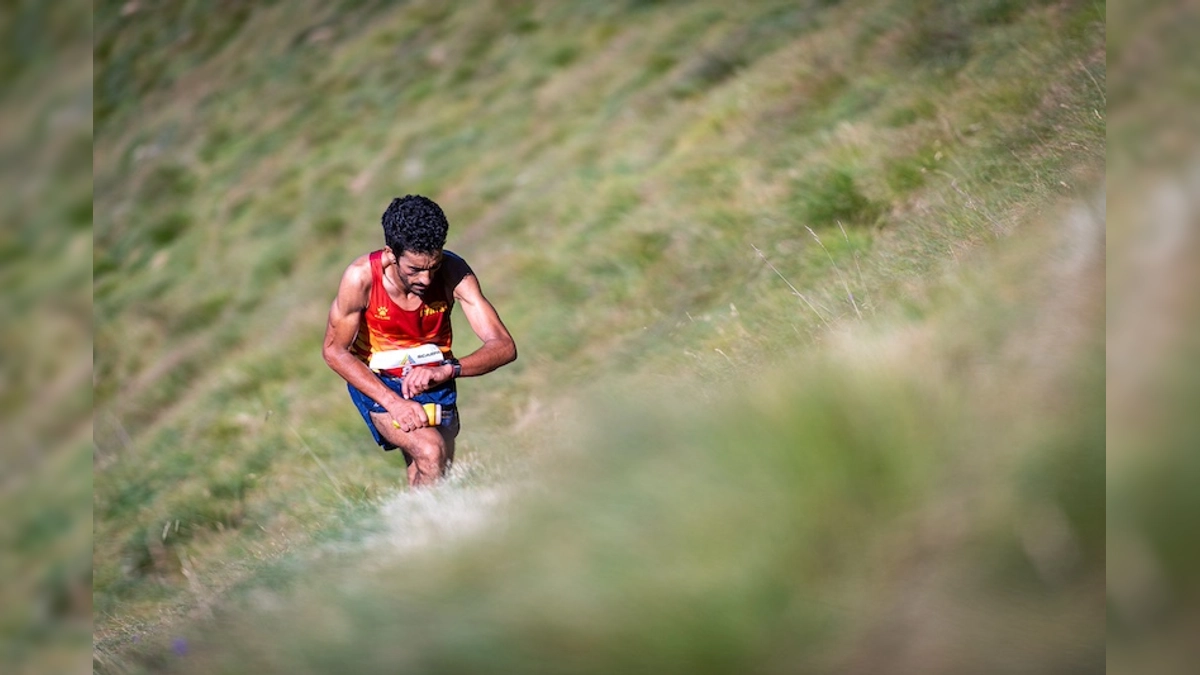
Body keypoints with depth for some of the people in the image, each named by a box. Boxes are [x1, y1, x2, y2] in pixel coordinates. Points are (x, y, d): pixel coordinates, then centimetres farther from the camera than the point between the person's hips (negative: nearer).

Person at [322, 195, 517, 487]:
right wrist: (393, 401, -27)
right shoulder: (362, 277, -26)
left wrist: (447, 370, -43)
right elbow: (335, 351, -15)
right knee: (430, 452, -27)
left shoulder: (454, 273, -23)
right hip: (376, 382, -3)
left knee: (431, 480, 8)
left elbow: (504, 346, -25)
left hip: (433, 381, 3)